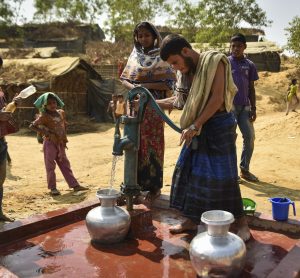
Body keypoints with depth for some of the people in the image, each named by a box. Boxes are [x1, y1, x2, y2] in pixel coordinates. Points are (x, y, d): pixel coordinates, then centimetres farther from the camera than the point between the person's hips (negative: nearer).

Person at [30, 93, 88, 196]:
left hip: (60, 143, 6)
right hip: (50, 143, -6)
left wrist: (64, 138, 9)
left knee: (65, 165, 10)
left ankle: (74, 185, 14)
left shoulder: (61, 113, 4)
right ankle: (52, 188, 11)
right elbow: (32, 126, -15)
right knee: (50, 166, 1)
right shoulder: (44, 117, -12)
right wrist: (45, 132, -20)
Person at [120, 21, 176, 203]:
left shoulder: (161, 57, -1)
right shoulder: (135, 55, 12)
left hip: (154, 106, -4)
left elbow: (170, 83, -8)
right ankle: (138, 183, 19)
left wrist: (147, 85, -17)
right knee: (136, 144, 7)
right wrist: (133, 87, -11)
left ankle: (154, 187, 9)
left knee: (152, 145, -1)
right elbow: (124, 79, 11)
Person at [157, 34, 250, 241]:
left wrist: (194, 126, -20)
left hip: (219, 126, -7)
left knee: (222, 175, -4)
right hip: (198, 129, 7)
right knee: (189, 171, 8)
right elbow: (179, 100, 14)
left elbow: (217, 99, -19)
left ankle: (241, 223, 13)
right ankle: (192, 220, 22)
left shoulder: (214, 62, -13)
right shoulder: (187, 72, 8)